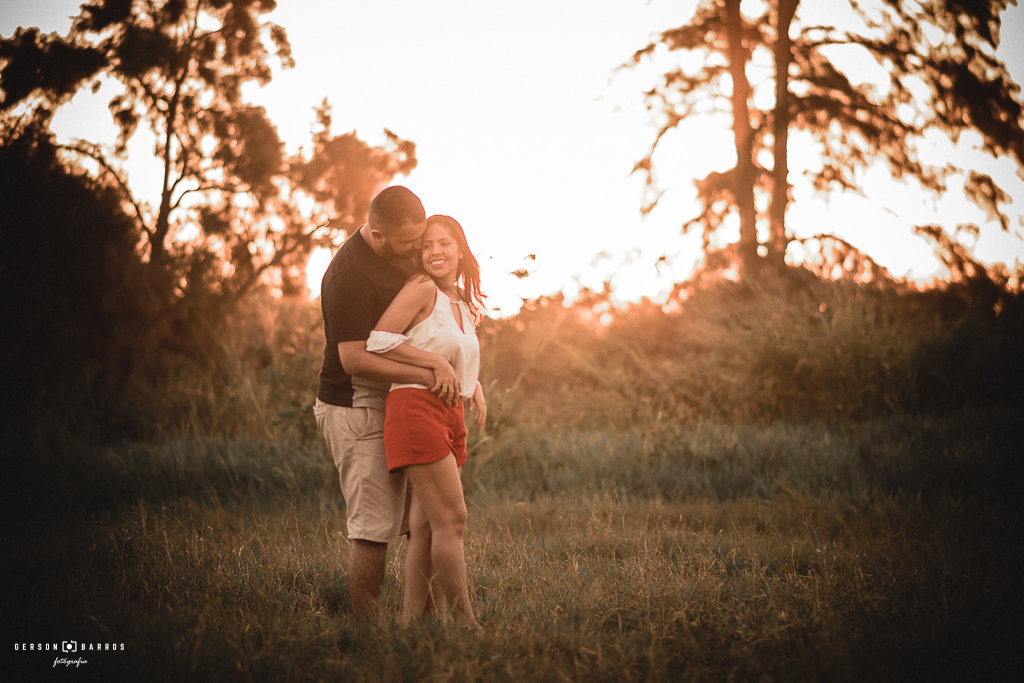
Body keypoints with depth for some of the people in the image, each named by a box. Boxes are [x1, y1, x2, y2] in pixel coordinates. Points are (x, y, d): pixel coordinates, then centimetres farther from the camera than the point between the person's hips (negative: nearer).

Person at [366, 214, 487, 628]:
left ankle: (412, 623, 10)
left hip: (449, 416, 8)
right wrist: (437, 363, -12)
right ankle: (465, 624, -6)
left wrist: (474, 384, 12)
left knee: (425, 528, 7)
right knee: (451, 519, -10)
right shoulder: (422, 288, -6)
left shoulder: (463, 304, 18)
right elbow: (379, 341, -14)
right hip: (416, 410, -8)